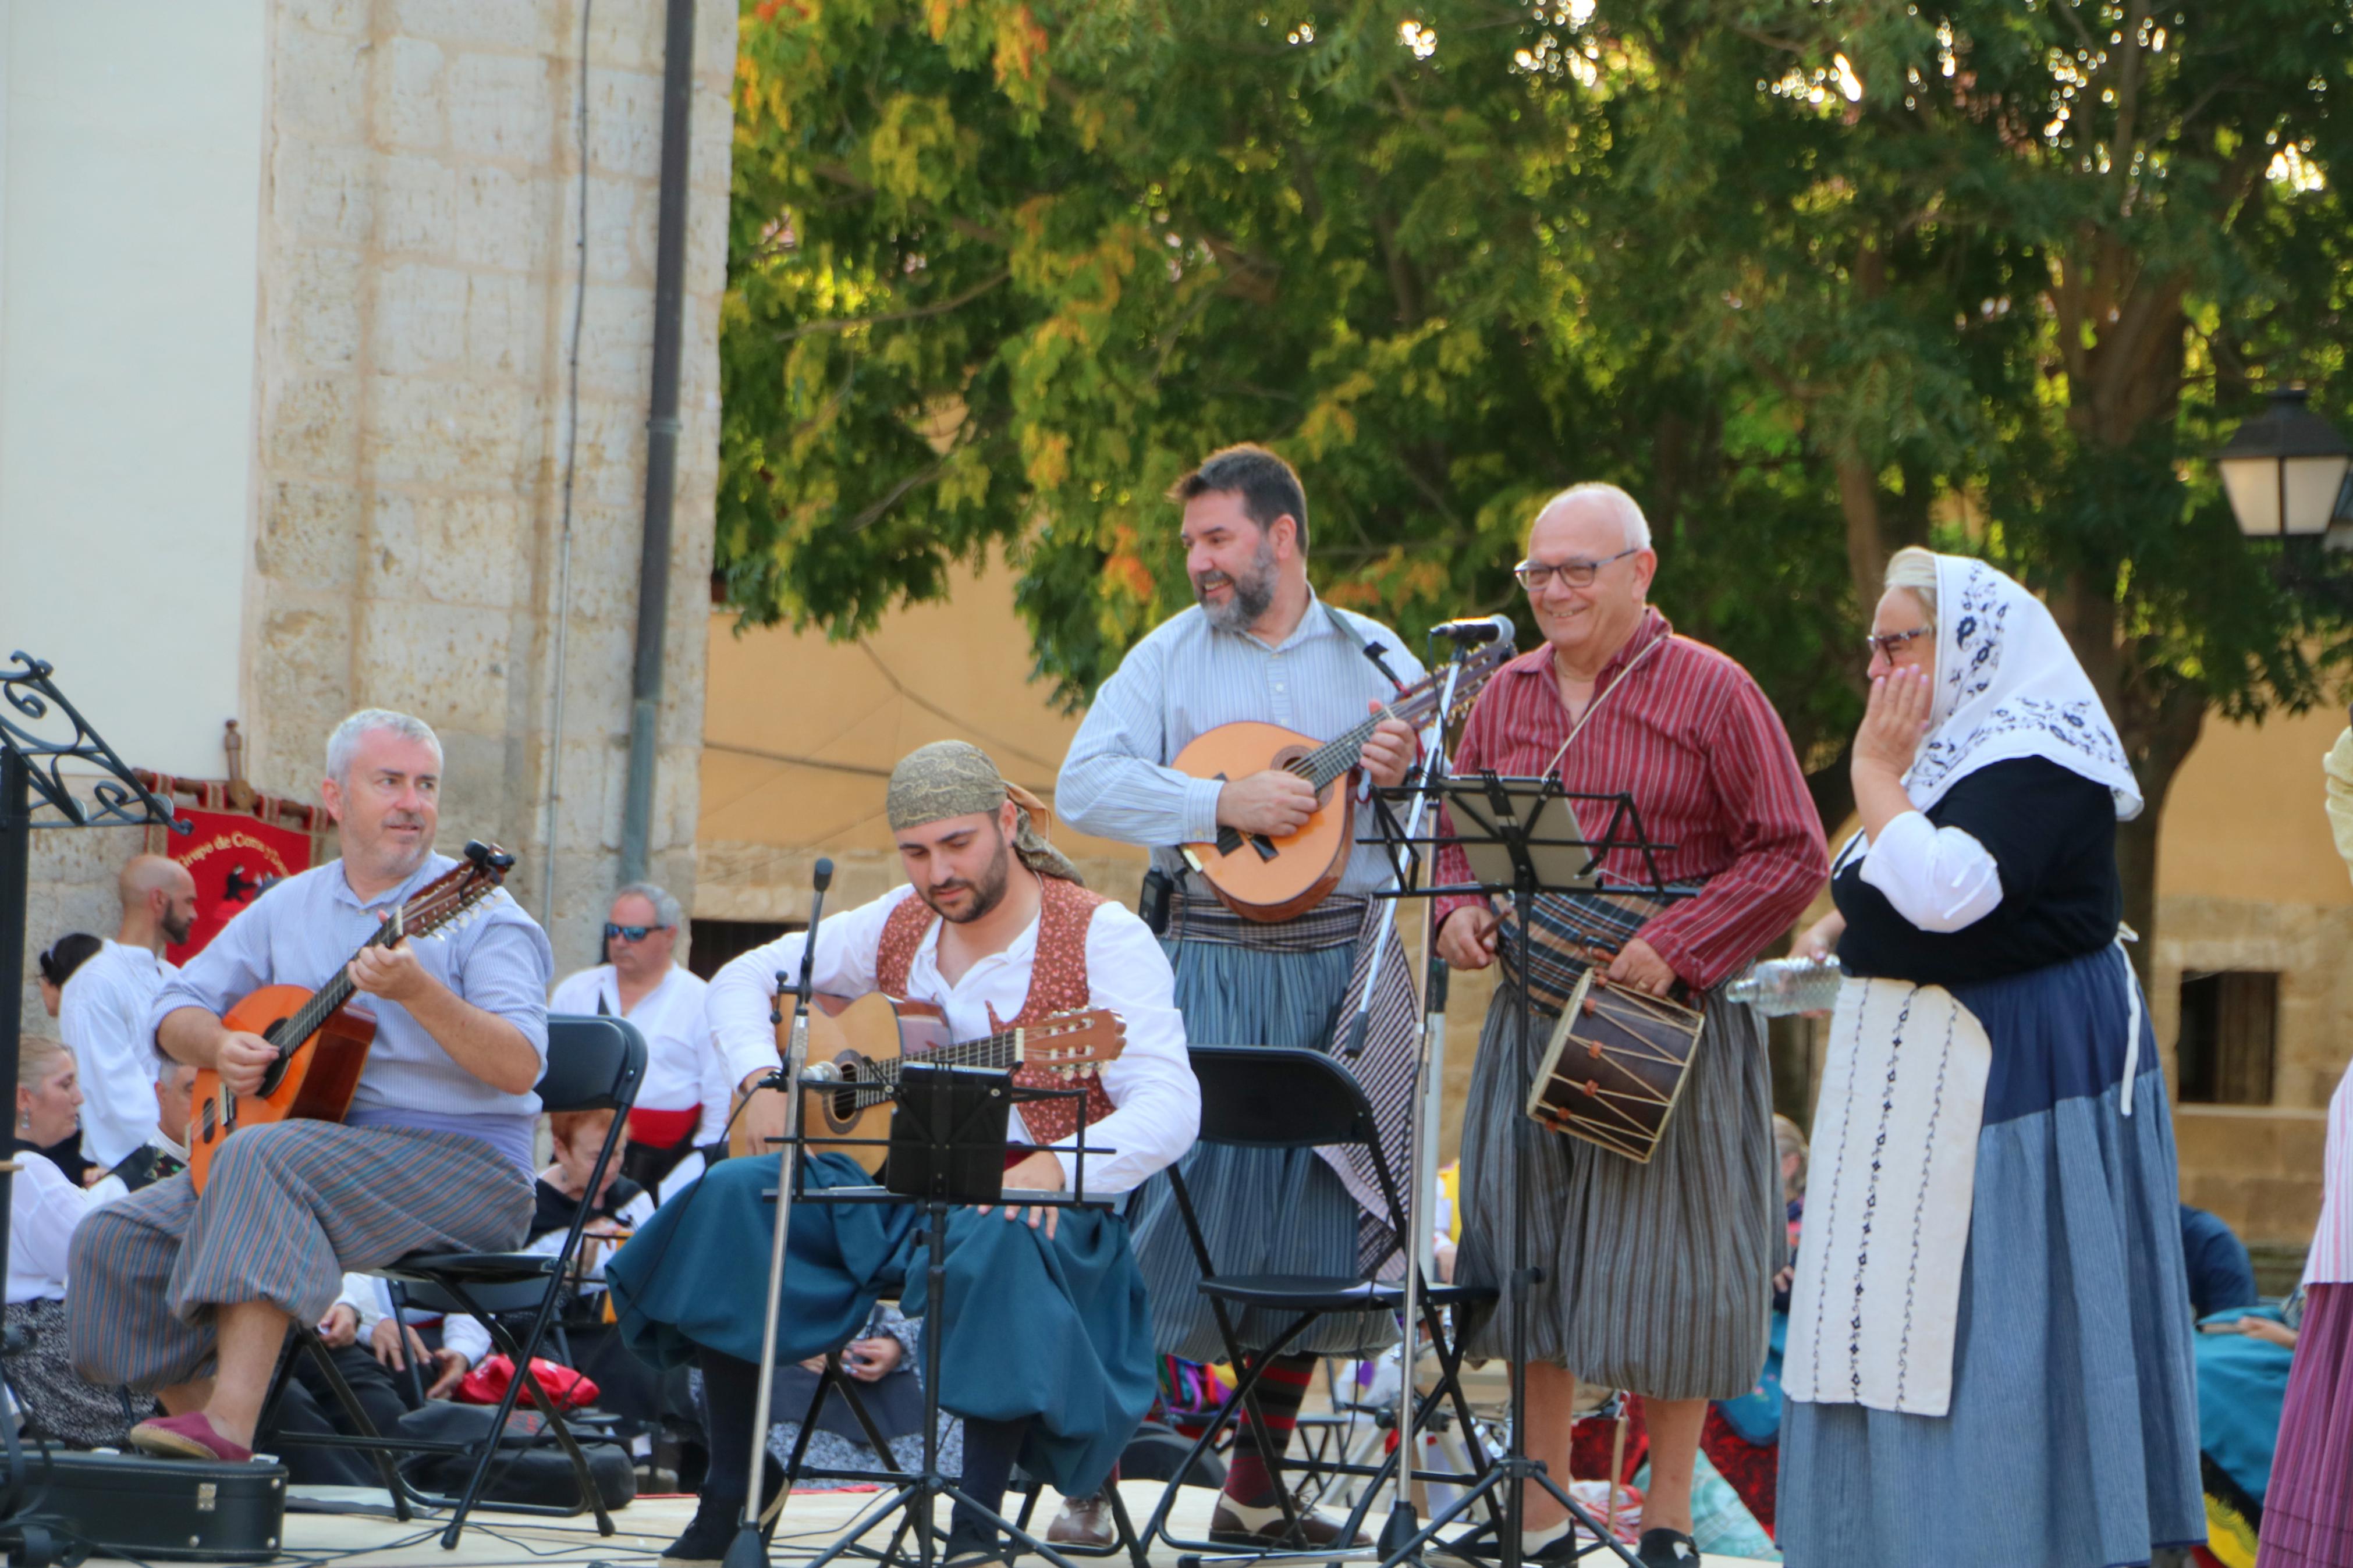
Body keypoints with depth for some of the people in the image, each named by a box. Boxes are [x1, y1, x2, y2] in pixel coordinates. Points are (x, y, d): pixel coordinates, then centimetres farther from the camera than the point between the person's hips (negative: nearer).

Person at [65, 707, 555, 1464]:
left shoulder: (478, 913, -4)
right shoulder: (288, 907, 14)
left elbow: (520, 1067, -18)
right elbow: (176, 1007, 18)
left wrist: (419, 991, -32)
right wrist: (219, 1045, -5)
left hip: (464, 1168, -7)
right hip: (318, 1140, 7)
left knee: (264, 1155, -34)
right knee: (117, 1238, -8)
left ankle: (230, 1426, -42)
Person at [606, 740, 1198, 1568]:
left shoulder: (1101, 937, -7)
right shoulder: (897, 927, 11)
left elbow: (1170, 1108, -19)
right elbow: (743, 979, 21)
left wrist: (1056, 1168, -37)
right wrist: (761, 1081, -1)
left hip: (1024, 1199, -5)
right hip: (895, 1186, 5)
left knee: (999, 1244, -42)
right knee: (731, 1198, -19)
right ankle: (730, 1498, -13)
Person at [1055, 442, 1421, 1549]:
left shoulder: (1376, 659, 11)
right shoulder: (1171, 657, 5)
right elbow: (1086, 783, -7)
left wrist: (1410, 774, -11)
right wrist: (1222, 804, -17)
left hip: (1348, 972, 3)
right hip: (1215, 966, -3)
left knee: (1318, 1220, 4)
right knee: (1173, 1207, -11)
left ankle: (1255, 1490, 15)